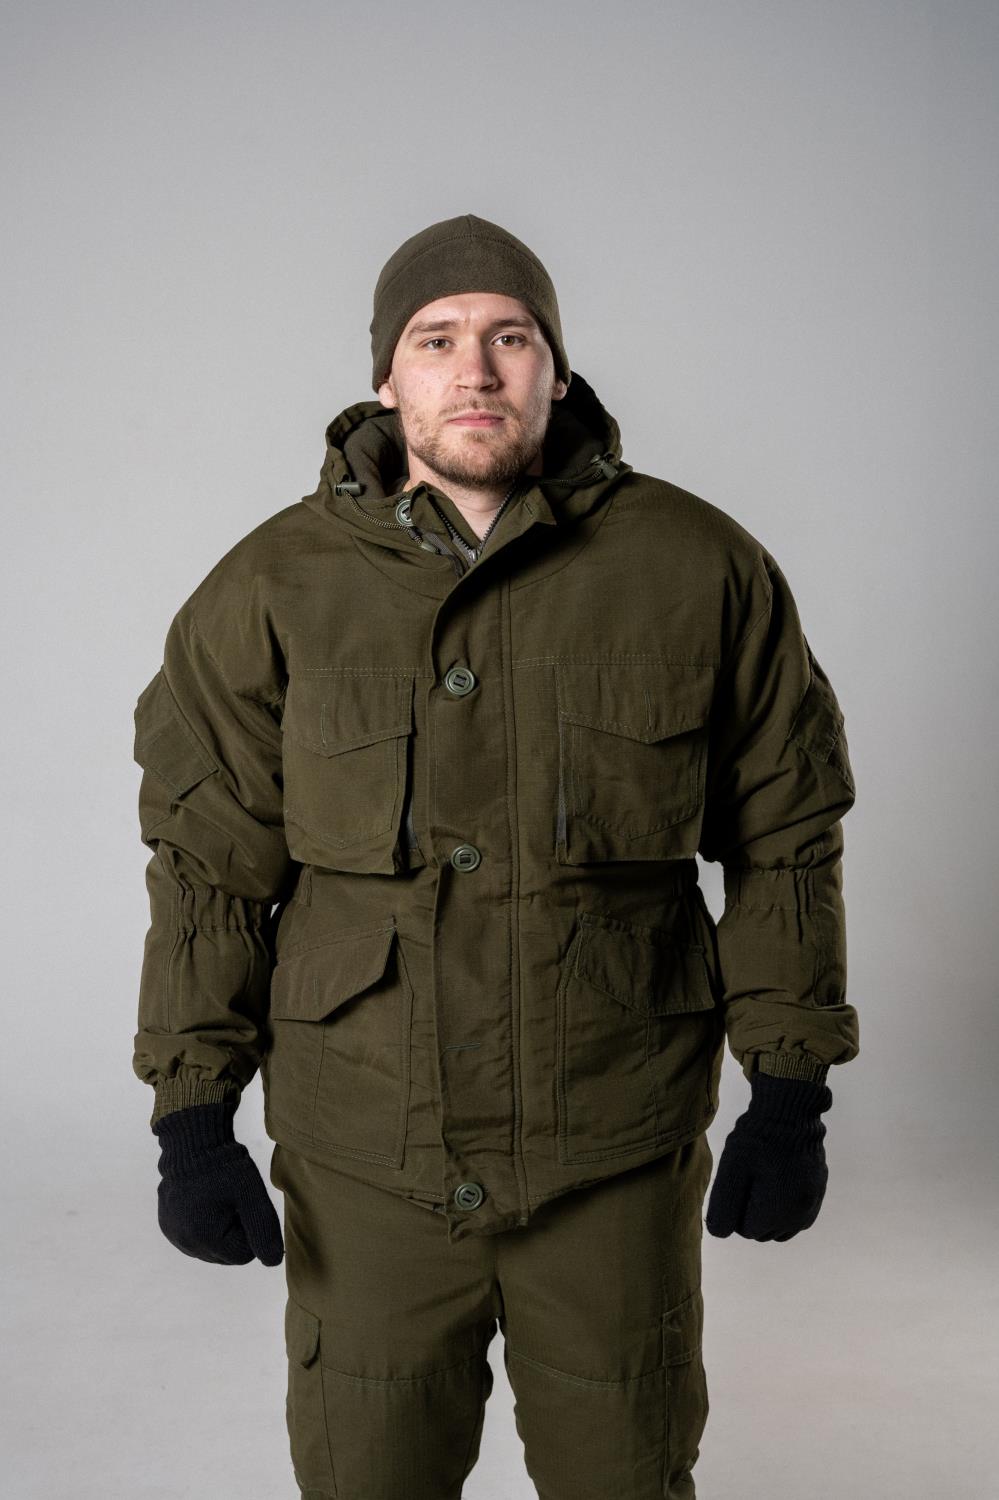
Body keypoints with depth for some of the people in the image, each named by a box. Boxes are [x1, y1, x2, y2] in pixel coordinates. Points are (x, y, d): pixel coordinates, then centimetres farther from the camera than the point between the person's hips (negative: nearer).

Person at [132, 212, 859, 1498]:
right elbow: (208, 863, 1)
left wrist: (791, 1090, 0)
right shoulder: (274, 587, -3)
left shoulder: (700, 569, -5)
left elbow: (786, 838, 2)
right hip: (365, 1153, 1)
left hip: (620, 1148, 0)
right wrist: (191, 1117, -1)